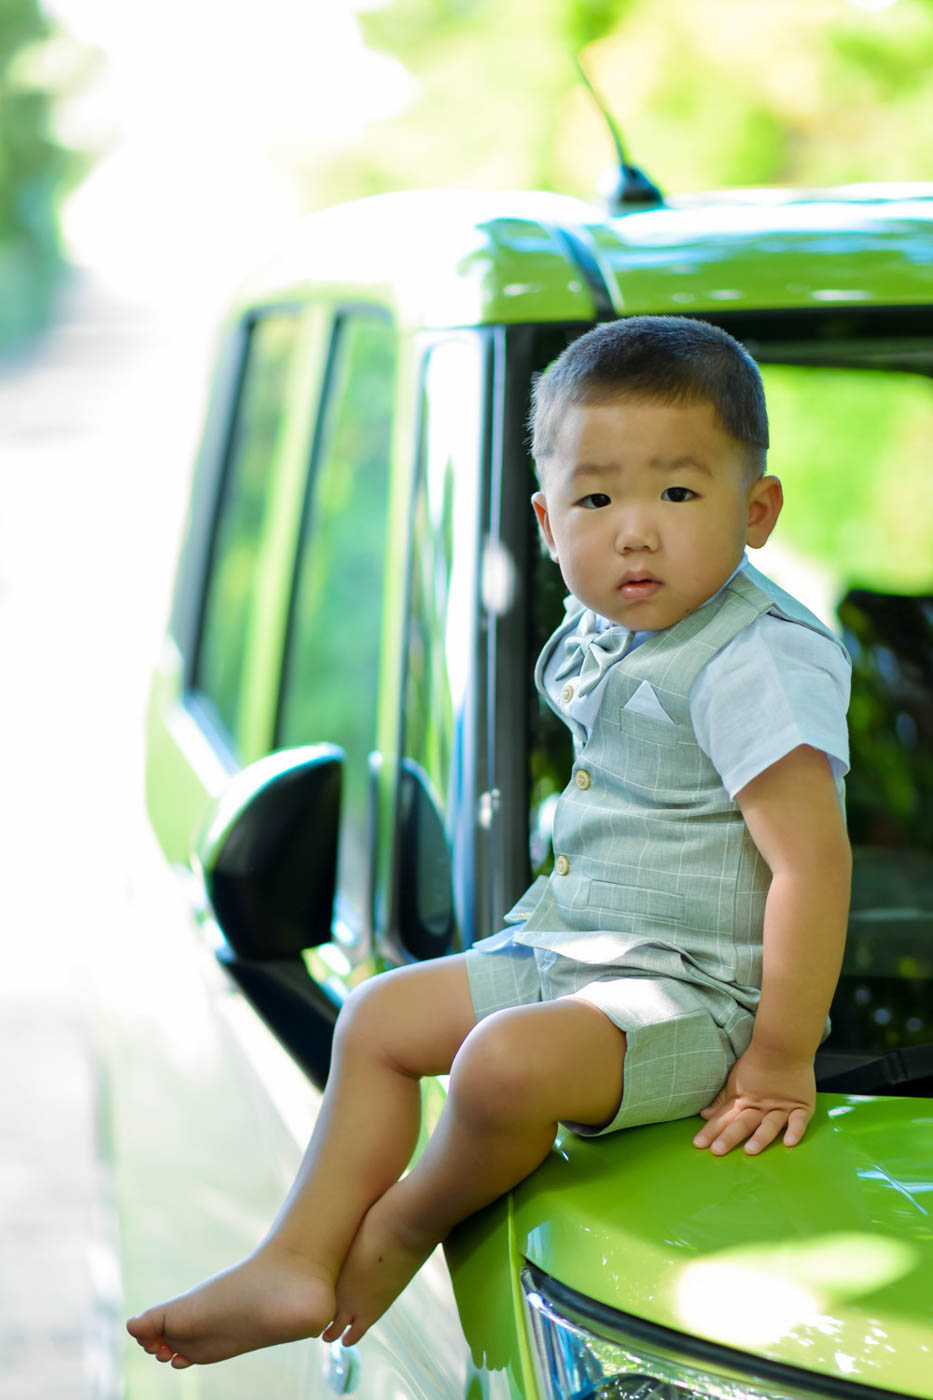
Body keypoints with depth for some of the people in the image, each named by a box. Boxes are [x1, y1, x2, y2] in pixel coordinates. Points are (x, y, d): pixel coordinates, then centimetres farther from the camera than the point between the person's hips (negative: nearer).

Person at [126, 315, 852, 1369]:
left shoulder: (757, 664, -22)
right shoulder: (597, 639, 6)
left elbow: (812, 862, -24)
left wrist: (781, 1060, -23)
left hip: (695, 994, -10)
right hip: (567, 950, 10)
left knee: (508, 1061, -32)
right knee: (378, 1018, 13)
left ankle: (415, 1218, 0)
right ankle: (296, 1265, 13)